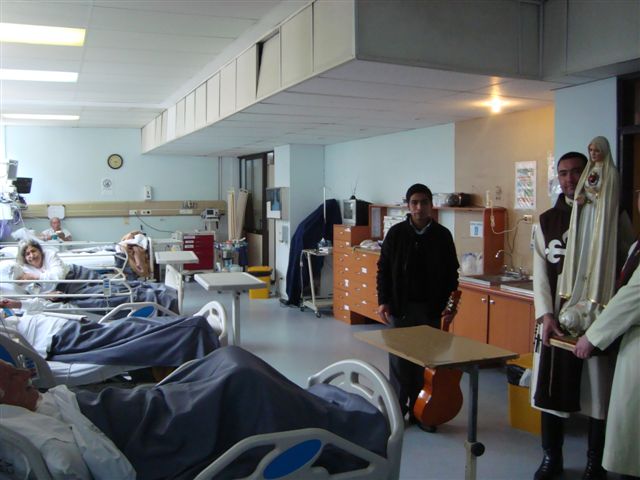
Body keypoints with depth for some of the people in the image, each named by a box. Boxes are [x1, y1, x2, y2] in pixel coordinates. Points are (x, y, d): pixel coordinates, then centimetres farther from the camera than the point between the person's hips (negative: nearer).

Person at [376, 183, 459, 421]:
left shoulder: (442, 235, -1)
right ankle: (398, 408, 17)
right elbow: (383, 269, 2)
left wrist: (450, 306, -1)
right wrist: (383, 300, -4)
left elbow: (451, 273, 4)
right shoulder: (396, 233, -2)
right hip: (400, 306, 0)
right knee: (399, 359, 5)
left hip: (430, 309, 1)